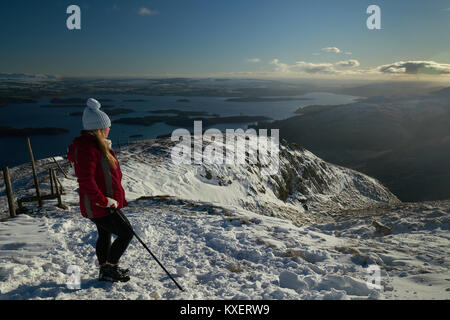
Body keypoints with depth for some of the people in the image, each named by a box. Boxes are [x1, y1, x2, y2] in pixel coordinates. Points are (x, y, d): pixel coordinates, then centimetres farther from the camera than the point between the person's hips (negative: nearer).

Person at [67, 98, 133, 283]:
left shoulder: (95, 145, 10)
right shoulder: (86, 148, -24)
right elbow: (86, 180, -29)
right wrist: (104, 201, -25)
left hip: (102, 205, 11)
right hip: (99, 207, -11)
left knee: (105, 235, 22)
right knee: (126, 233, -2)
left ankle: (105, 270, 39)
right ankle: (110, 268, 13)